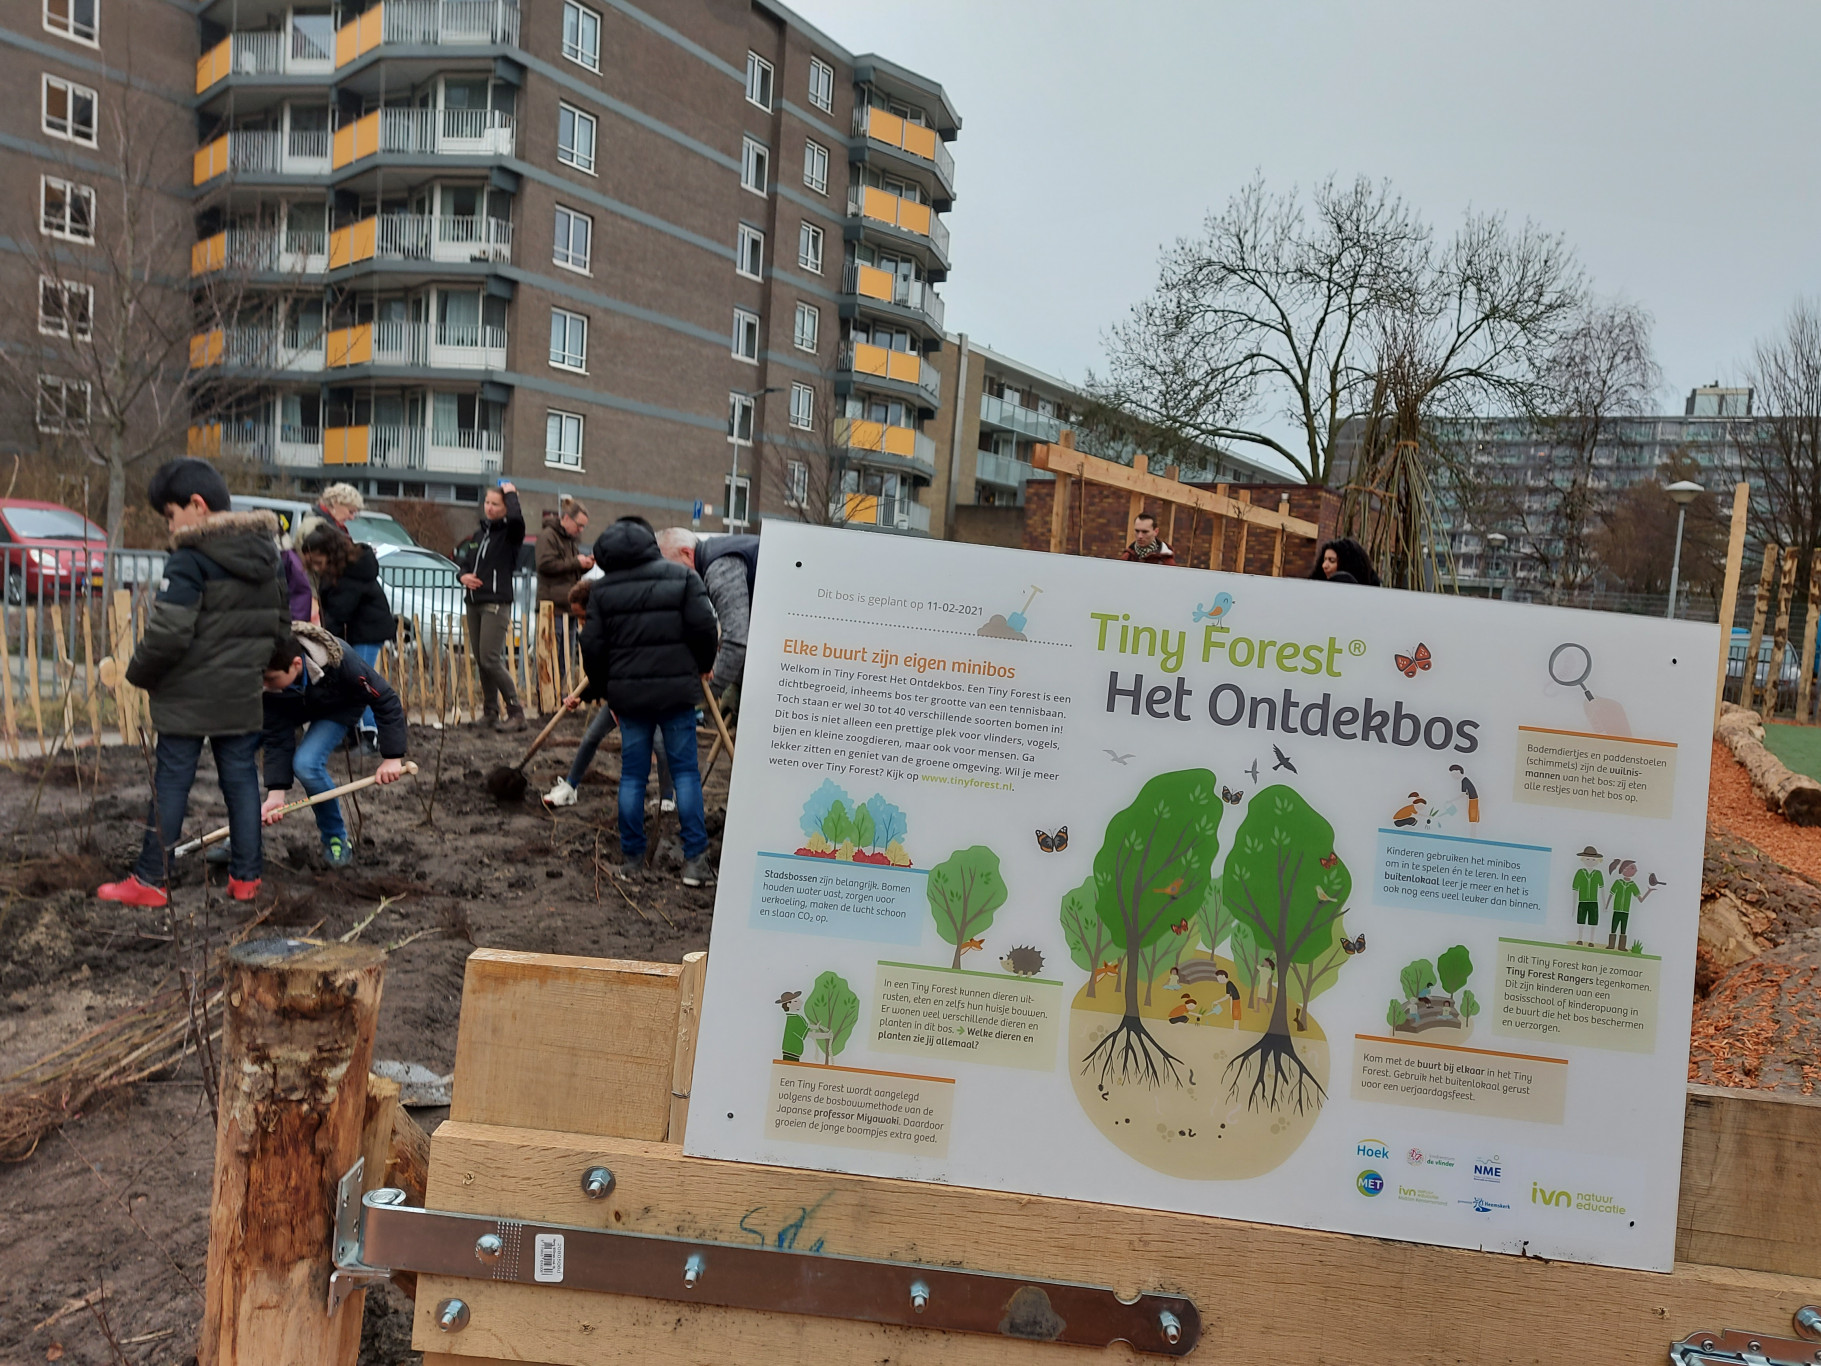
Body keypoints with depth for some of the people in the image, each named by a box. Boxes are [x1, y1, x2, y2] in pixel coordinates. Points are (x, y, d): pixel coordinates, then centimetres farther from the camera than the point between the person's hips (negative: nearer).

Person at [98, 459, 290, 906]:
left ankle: (149, 881, 13)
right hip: (244, 695, 6)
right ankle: (245, 876, 15)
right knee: (241, 778, 10)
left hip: (189, 698, -6)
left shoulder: (190, 560, -15)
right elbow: (281, 623, 14)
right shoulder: (268, 556, 7)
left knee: (172, 782, 4)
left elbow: (168, 634, -20)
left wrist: (139, 674, -5)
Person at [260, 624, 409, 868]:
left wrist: (392, 757, -31)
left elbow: (386, 701, -30)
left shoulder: (340, 662, -40)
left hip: (338, 710, -4)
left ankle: (336, 838, -7)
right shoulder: (267, 686, -30)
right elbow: (277, 738, -27)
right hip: (292, 708, 5)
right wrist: (276, 793, -34)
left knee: (306, 763, -28)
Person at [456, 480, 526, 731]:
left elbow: (516, 518, -30)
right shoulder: (479, 533, 16)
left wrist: (511, 493, -13)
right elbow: (465, 560, 24)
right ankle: (490, 710, 20)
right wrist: (463, 576, 2)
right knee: (480, 660, 10)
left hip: (496, 604, -8)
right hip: (474, 603, 8)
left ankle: (516, 713, -9)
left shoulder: (509, 533, -6)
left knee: (491, 659, -14)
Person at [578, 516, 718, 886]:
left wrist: (598, 686, 16)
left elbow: (592, 644, 1)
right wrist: (702, 666, 11)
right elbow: (703, 627, -7)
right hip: (676, 688, -2)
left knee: (632, 774, 10)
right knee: (685, 770, 4)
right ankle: (695, 858, 1)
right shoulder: (681, 576, -1)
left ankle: (631, 857, 16)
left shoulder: (602, 589, 4)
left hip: (628, 692, 2)